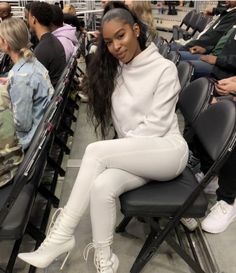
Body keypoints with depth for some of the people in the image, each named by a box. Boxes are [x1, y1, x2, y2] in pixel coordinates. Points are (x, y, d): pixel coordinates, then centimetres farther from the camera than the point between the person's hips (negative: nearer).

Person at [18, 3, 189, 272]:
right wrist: (120, 151, -6)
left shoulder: (164, 69, -6)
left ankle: (62, 236, -17)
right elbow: (123, 124, 12)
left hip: (168, 151, -4)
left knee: (96, 151, -28)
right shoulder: (113, 71, 13)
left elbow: (156, 125, -13)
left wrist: (110, 151, -13)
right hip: (133, 155, 5)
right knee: (101, 186, -30)